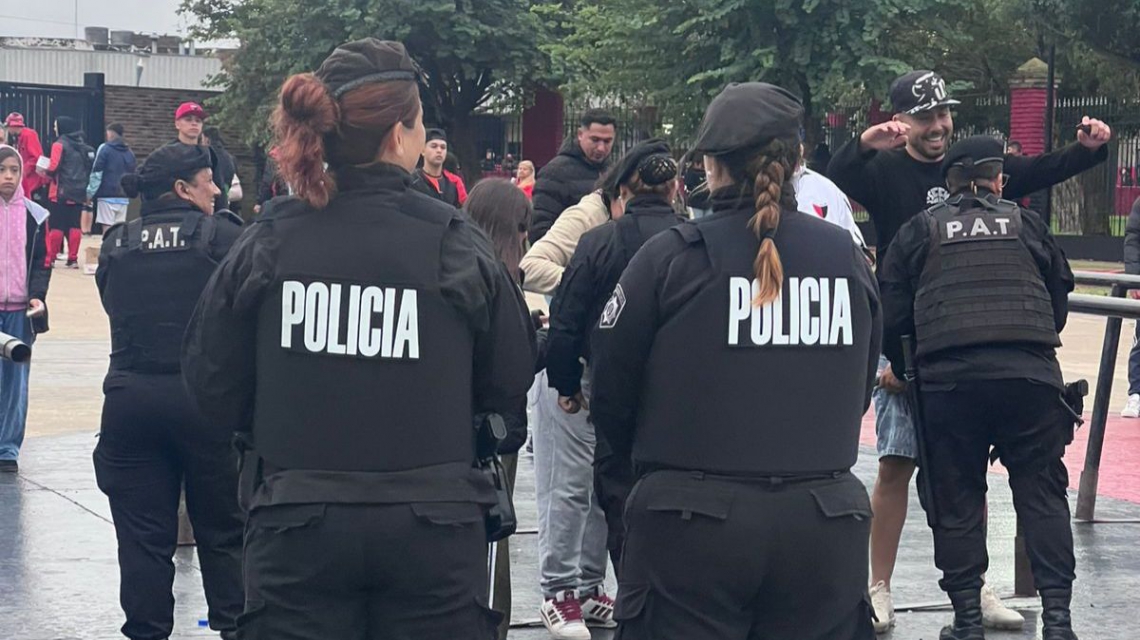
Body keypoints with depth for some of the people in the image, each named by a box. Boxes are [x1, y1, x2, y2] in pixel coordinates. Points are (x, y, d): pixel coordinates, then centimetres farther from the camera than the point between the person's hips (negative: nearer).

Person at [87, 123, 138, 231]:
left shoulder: (105, 149, -4)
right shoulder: (129, 152, 14)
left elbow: (96, 173, -8)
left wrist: (90, 193, -5)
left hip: (107, 195, -6)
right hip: (123, 197, 6)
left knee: (107, 227, -8)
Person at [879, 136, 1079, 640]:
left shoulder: (920, 230, 10)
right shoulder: (1026, 224, 14)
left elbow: (891, 311, 7)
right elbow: (1059, 297, 19)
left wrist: (899, 367, 23)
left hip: (949, 380, 0)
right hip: (1030, 375, 1)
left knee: (957, 499, 7)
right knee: (1042, 493, 5)